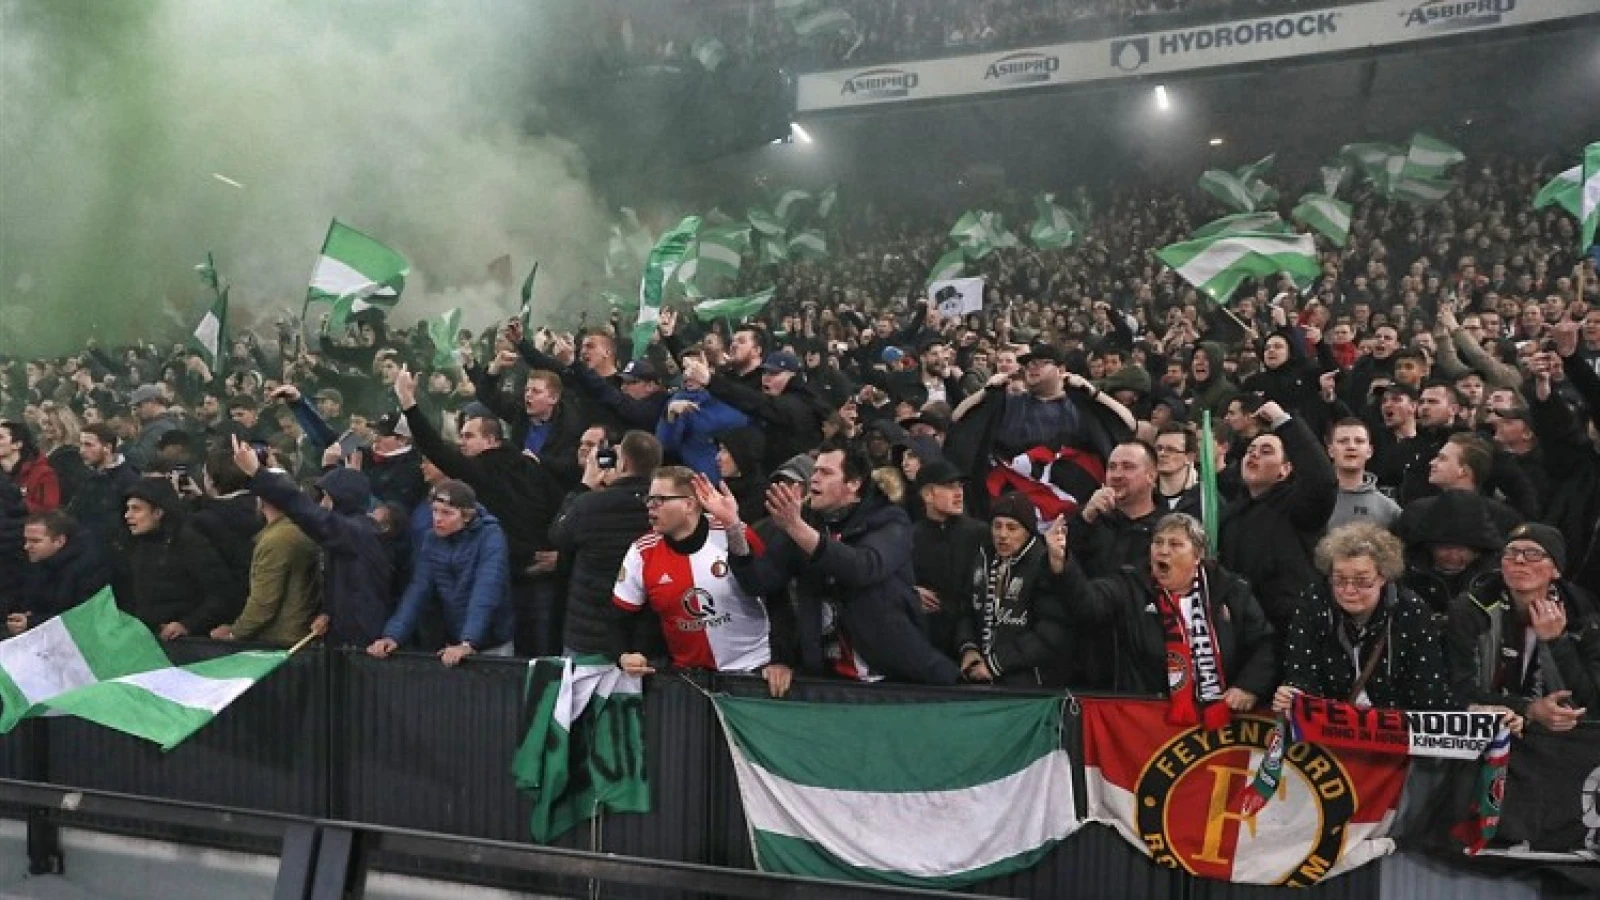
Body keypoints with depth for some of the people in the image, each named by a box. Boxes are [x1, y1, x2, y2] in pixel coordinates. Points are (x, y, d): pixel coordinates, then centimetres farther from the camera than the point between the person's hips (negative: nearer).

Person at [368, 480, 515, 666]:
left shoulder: (490, 536, -16)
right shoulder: (432, 540, 0)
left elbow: (485, 594, -26)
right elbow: (417, 591, -7)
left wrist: (467, 644, -37)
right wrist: (392, 636, -21)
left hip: (493, 646, -4)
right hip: (453, 644, 4)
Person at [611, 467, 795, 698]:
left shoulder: (735, 536, -13)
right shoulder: (642, 553, -4)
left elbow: (779, 602, -8)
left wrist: (782, 661, -11)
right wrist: (626, 655, -13)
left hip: (754, 670, -2)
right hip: (687, 676, 3)